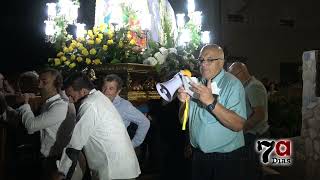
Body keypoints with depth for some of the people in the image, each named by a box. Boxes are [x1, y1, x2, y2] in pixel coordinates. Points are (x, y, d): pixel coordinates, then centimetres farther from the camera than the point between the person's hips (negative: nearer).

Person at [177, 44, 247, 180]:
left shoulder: (233, 84, -12)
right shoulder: (197, 84, 6)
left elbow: (238, 125, -24)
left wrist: (211, 102, -33)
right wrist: (184, 102, -12)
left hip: (225, 159, -5)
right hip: (197, 155, 5)